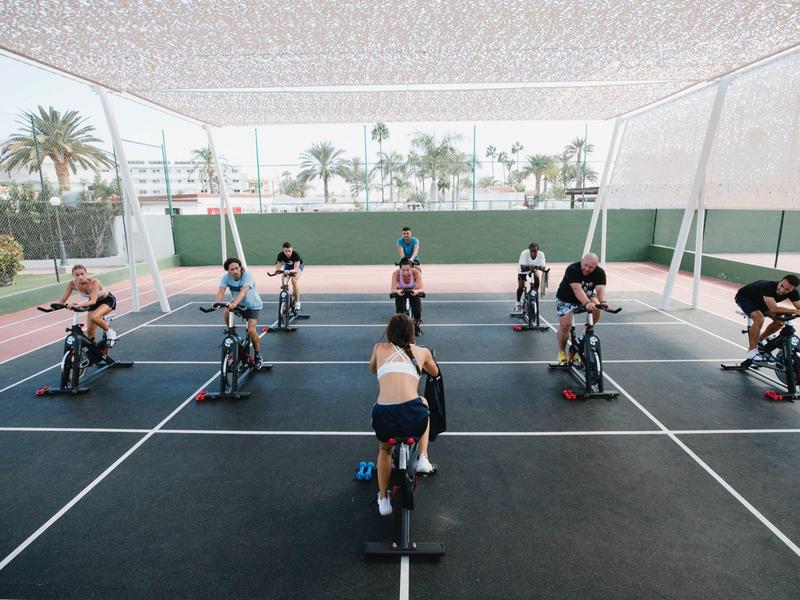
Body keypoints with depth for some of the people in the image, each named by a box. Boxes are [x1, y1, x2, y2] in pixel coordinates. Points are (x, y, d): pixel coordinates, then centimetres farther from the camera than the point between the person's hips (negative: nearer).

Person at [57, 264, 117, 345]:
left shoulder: (94, 282, -34)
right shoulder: (72, 283, -20)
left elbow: (93, 301, -44)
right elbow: (63, 300, -14)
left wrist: (77, 305, -58)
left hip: (108, 300, -5)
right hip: (94, 304, 5)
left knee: (94, 317, -33)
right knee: (90, 330, -1)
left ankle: (110, 332, -7)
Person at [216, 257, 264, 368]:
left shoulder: (248, 277, -29)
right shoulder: (226, 277, -16)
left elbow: (243, 291, -45)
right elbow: (221, 291, -28)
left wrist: (235, 303, -62)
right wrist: (217, 303, -49)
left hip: (253, 306, -4)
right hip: (238, 304, 4)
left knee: (251, 330, -19)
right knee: (227, 312, -29)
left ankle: (258, 356, 3)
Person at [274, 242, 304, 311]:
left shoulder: (295, 254, -37)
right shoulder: (280, 255, -28)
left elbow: (296, 269, -41)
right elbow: (278, 267, -24)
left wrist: (290, 271, -61)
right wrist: (277, 271, -48)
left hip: (298, 265, -3)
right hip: (287, 265, 3)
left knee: (294, 280, -27)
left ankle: (297, 302, -21)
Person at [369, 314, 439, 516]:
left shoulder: (380, 348, 18)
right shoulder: (422, 351, 18)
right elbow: (434, 373, 40)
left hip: (383, 416, 1)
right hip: (413, 416, -1)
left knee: (385, 448, 36)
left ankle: (383, 499, 38)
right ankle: (423, 458, 31)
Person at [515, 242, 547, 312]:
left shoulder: (541, 254, -30)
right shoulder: (524, 253, -35)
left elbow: (543, 266, -36)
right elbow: (522, 266, -41)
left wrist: (541, 267, -59)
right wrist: (528, 267, -61)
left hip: (534, 269, 3)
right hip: (523, 270, -2)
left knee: (537, 278, -23)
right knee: (521, 286, -13)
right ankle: (518, 303, 8)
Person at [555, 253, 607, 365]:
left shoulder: (600, 272, -18)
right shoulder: (572, 269, -31)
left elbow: (600, 289, -32)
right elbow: (577, 288, -44)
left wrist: (603, 302, -54)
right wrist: (587, 303, -59)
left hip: (587, 296, 4)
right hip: (566, 299, -3)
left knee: (596, 308, -28)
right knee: (565, 325, -15)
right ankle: (562, 352, 7)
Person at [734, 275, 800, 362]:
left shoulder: (793, 292, -19)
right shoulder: (768, 286, -39)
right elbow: (774, 309, -45)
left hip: (760, 300, 7)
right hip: (744, 297, -7)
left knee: (780, 320, -8)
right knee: (759, 318, -31)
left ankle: (759, 341, 14)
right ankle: (752, 351, -19)